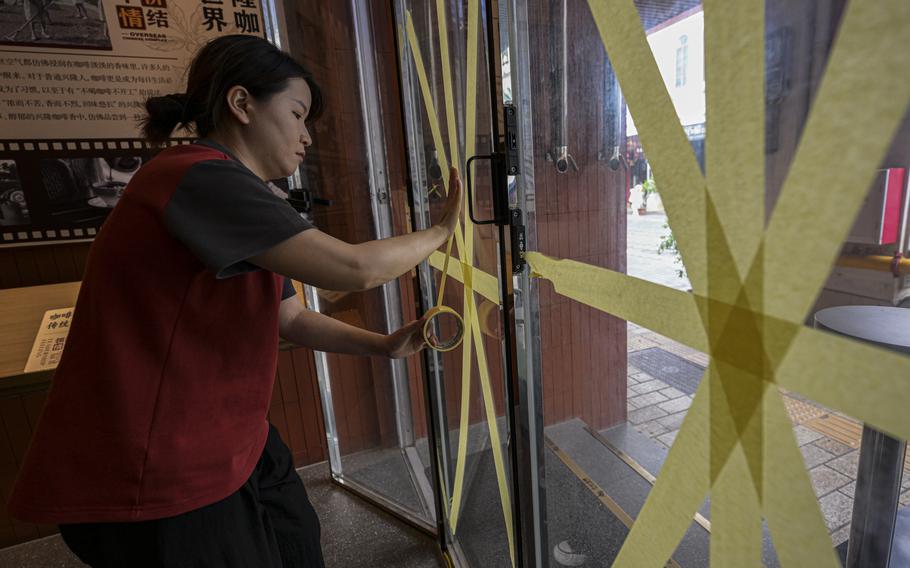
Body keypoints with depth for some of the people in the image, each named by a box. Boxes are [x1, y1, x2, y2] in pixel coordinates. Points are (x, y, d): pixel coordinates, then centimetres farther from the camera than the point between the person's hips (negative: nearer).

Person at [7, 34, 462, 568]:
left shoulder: (232, 202, 10)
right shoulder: (200, 177, -23)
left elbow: (291, 319, 10)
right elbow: (353, 269, -31)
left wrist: (385, 345, 1)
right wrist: (440, 232, -13)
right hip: (154, 479, -9)